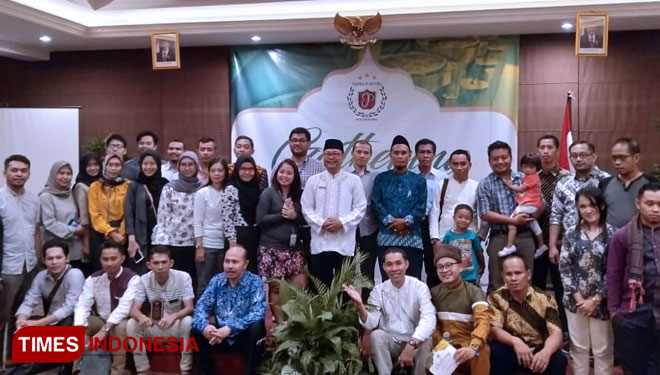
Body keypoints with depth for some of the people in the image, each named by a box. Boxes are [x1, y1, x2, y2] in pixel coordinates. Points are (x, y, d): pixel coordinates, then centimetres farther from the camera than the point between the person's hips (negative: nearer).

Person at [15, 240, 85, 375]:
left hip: (72, 322, -6)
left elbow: (69, 309, -26)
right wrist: (21, 320, -27)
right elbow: (28, 303, -5)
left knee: (67, 323, -34)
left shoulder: (75, 274, -20)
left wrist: (38, 324, -30)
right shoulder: (41, 276, -1)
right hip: (50, 323, 6)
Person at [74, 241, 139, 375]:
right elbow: (82, 305, -14)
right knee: (77, 323, -22)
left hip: (121, 322, -4)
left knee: (119, 327, -37)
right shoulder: (93, 279, -4)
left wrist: (104, 330, -40)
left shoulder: (132, 279, -18)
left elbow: (124, 308, -29)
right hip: (100, 320, 4)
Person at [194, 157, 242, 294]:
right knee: (204, 285, 3)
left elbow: (235, 218, 2)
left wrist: (234, 244, -3)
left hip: (225, 245, 2)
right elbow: (197, 222, -4)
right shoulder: (202, 193, -2)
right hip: (207, 245, -2)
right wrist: (199, 247, -9)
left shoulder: (231, 192, 3)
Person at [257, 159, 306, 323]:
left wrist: (294, 216, -11)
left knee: (300, 286, -1)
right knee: (276, 287, 0)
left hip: (294, 248, 4)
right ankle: (280, 324, 11)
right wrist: (282, 215, -14)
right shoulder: (269, 193, -1)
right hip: (272, 248, -3)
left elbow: (306, 219, 7)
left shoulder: (300, 194, 10)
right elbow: (260, 219, -9)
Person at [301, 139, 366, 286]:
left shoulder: (353, 180, 4)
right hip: (320, 242, 2)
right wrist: (321, 223, -10)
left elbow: (360, 208, 0)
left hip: (345, 242, -1)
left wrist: (342, 222, -12)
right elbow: (306, 208, 5)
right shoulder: (313, 180, 9)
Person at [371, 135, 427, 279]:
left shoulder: (419, 180, 13)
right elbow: (375, 203, 1)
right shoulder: (381, 179, 12)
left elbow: (421, 206, 2)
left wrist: (406, 221, -13)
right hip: (387, 237, 0)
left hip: (412, 237, 0)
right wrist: (390, 221, -12)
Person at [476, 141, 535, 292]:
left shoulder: (524, 179, 10)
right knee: (497, 284, 2)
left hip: (524, 236, 2)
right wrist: (513, 220, -13)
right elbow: (485, 214, -7)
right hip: (499, 238, -2)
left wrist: (528, 217, -9)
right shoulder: (485, 184, 2)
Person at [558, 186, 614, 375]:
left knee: (603, 349, 7)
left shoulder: (612, 234, -5)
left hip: (601, 301, -2)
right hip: (575, 300, 2)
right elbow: (564, 268, 0)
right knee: (578, 347, 12)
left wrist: (596, 299, -11)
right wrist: (578, 298, -8)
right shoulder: (571, 235, 3)